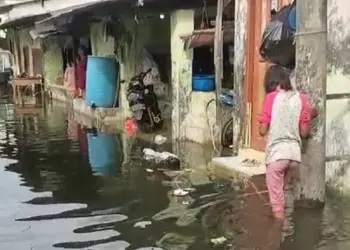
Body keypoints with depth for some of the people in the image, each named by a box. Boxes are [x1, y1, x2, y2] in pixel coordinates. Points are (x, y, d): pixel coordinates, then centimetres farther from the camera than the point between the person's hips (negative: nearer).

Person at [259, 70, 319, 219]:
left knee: (276, 195, 7)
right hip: (295, 153, 5)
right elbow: (304, 132, 4)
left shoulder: (271, 97, -4)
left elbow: (263, 131, -5)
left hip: (276, 153, -5)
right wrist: (312, 116, 18)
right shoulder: (302, 99, 5)